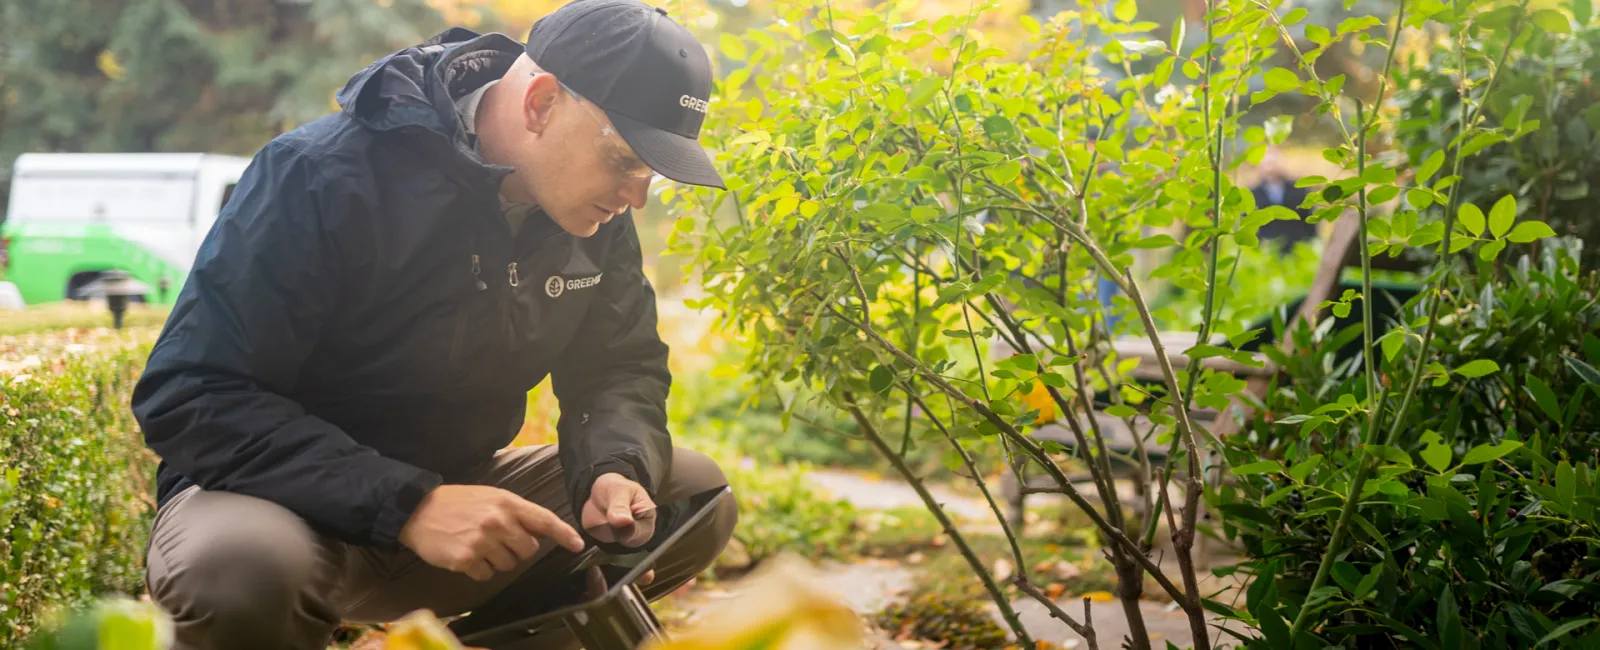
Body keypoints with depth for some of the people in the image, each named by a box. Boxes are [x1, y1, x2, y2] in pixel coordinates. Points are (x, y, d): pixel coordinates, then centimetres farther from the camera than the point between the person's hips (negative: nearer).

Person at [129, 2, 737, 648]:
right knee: (242, 563, -41)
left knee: (695, 496, -4)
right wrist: (408, 505, -36)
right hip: (291, 497, -6)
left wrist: (615, 469, -19)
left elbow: (621, 369, 7)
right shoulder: (322, 175, -23)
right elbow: (187, 398, -25)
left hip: (454, 490, 6)